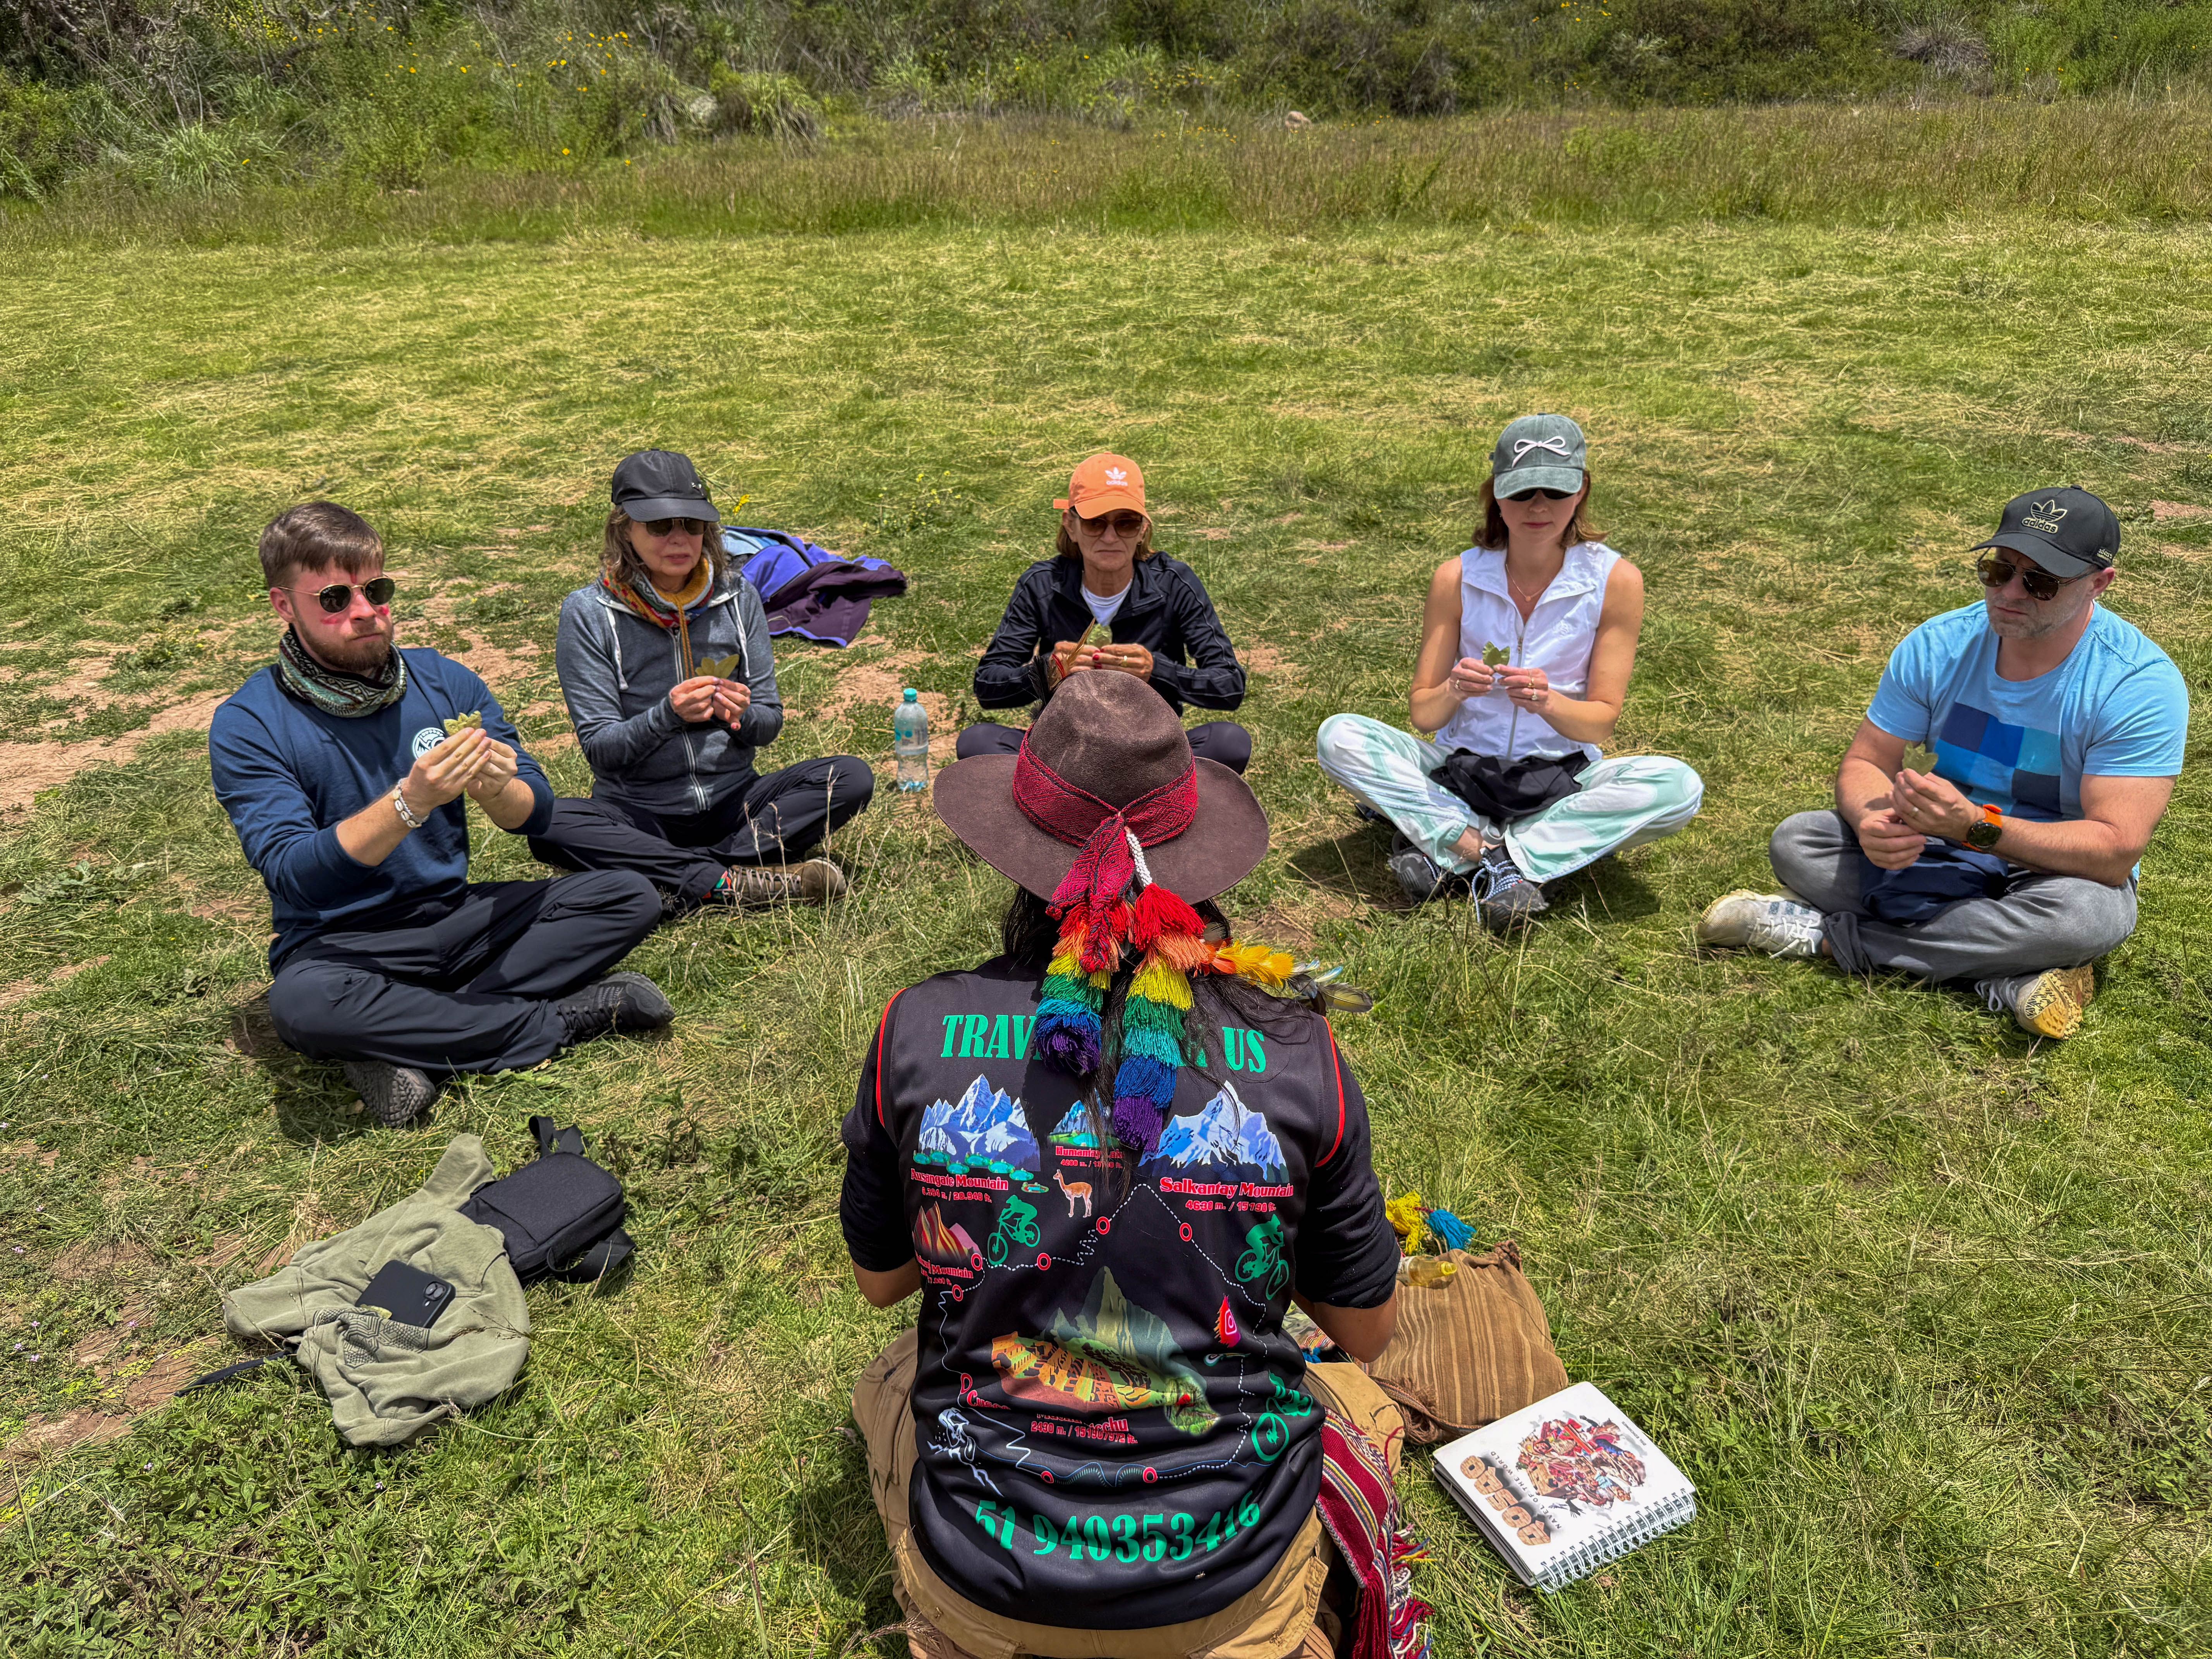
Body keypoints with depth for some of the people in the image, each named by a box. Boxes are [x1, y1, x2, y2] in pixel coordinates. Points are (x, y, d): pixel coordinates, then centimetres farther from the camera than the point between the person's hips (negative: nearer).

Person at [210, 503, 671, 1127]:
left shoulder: (443, 680, 1)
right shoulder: (246, 725, -10)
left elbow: (536, 813, -1)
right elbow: (293, 875, -21)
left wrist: (496, 791, -26)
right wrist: (410, 802, -35)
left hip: (455, 916, 4)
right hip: (340, 945, -4)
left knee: (630, 898, -13)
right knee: (301, 1003, -39)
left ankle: (408, 1044, -21)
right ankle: (566, 1016, -22)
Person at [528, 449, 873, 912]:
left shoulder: (737, 597, 3)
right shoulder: (589, 613, -5)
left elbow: (769, 724, 5)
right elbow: (599, 747, -7)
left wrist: (742, 715, -18)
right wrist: (668, 715, -26)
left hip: (733, 801, 3)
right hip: (638, 813, -2)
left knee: (852, 778, -21)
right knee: (547, 826, -32)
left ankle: (679, 881, -25)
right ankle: (734, 881, -31)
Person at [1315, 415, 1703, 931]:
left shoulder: (1616, 581, -8)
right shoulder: (1458, 578, -6)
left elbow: (1602, 721, -7)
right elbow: (1422, 714, -4)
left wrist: (1549, 703, -29)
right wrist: (1452, 692, -28)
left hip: (1561, 780, 0)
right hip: (1459, 771, 0)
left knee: (1678, 787, -29)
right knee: (1339, 738, -22)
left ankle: (1441, 843, -28)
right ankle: (1495, 856, -25)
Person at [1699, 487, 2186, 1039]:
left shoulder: (2141, 682, -21)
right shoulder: (1939, 645, -9)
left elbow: (2115, 852, -27)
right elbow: (1866, 763, -6)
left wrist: (1976, 825, -41)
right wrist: (1873, 821, -32)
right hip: (1940, 853, 4)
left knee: (2090, 914, -39)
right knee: (1795, 841, -19)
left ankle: (1825, 932, -26)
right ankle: (2005, 980, -27)